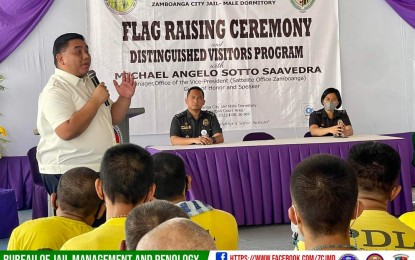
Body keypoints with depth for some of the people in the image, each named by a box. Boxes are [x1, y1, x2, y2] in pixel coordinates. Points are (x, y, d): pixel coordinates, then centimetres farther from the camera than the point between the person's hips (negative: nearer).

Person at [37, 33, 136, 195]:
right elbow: (67, 131, -27)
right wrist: (96, 100, -20)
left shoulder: (90, 83, 13)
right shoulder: (55, 90, -15)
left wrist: (125, 97, -1)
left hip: (99, 169, 9)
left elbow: (113, 118, 17)